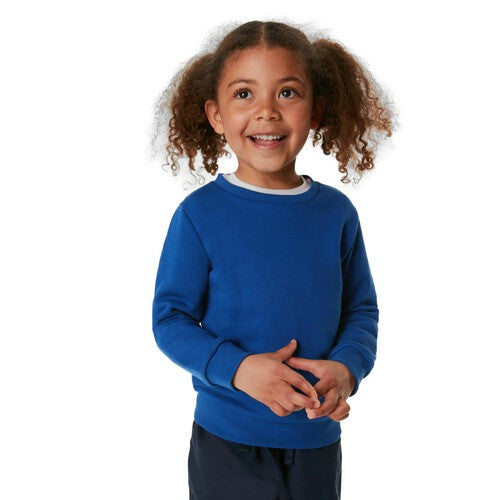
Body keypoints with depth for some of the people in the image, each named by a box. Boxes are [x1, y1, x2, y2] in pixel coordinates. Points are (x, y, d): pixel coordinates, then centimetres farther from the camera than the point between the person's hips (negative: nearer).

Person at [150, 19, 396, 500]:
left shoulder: (337, 212, -3)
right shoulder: (199, 214, -12)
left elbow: (362, 309, 4)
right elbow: (170, 318, -9)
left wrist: (346, 367, -15)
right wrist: (236, 367, -23)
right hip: (227, 441, -2)